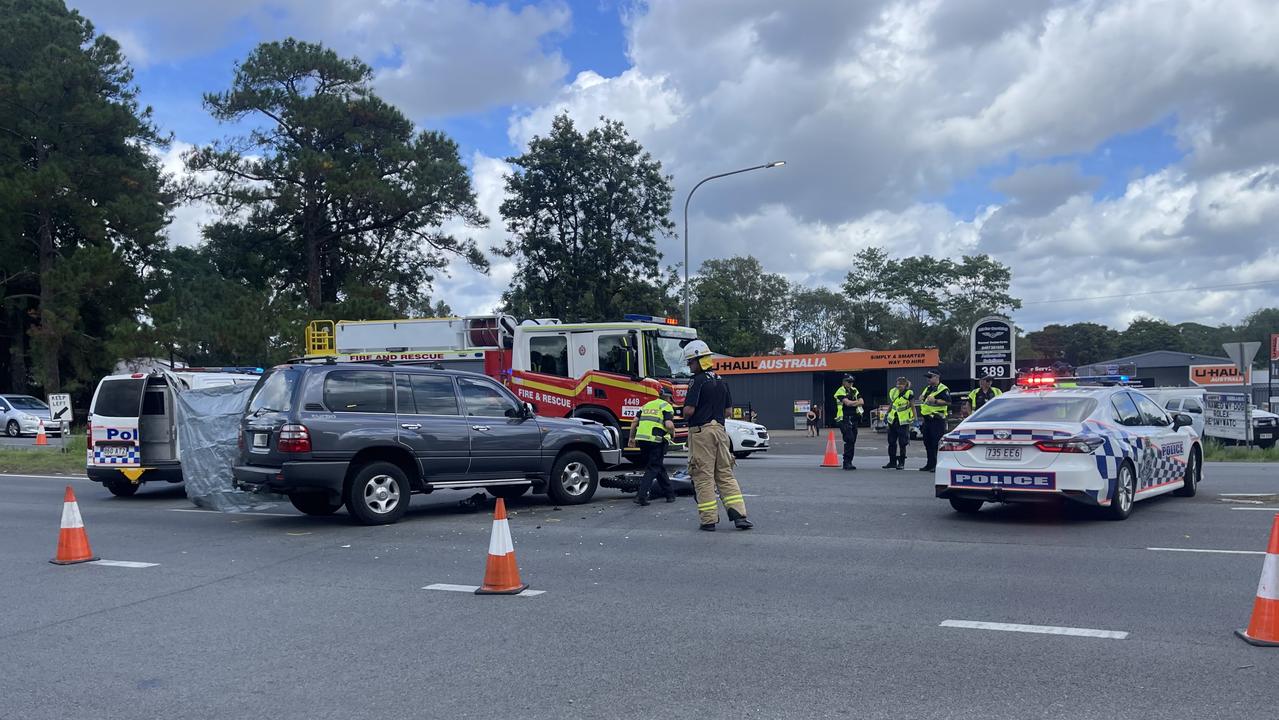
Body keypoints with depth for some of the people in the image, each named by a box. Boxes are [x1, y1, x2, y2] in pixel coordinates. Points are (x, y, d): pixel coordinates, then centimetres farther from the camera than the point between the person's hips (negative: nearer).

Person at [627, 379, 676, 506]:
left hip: (642, 439, 7)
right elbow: (669, 424, -13)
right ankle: (641, 496, -12)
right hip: (657, 440, -6)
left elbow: (635, 422, 15)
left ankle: (669, 494, 26)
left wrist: (632, 438, 22)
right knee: (653, 469, -1)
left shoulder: (646, 405, 21)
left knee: (660, 467, 19)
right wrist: (673, 433, 7)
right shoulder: (666, 406, 1)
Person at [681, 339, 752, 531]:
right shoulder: (721, 380, 12)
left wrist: (685, 411, 3)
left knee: (703, 477, -1)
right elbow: (727, 407, 18)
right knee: (725, 474, 11)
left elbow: (689, 410, -19)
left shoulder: (698, 381, -13)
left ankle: (709, 519, 1)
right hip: (719, 428, 7)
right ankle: (739, 514, 3)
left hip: (701, 431, -7)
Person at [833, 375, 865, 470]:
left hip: (854, 419, 7)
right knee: (849, 440, -17)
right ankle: (846, 462, -15)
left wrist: (852, 403, -12)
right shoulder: (840, 391, -6)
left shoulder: (854, 391, 16)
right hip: (844, 419, -7)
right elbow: (847, 403, -20)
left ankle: (849, 462, 15)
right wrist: (857, 402, -3)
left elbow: (862, 402, 3)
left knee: (852, 441, 8)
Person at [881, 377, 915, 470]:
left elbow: (913, 407, -6)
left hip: (904, 421, -5)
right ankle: (892, 462, 17)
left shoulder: (909, 393, -9)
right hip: (893, 420, 5)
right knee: (891, 442, 8)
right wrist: (886, 416, 17)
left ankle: (901, 463, 8)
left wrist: (915, 419, -11)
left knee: (902, 443, -1)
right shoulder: (892, 392, 6)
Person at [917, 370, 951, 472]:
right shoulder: (927, 388, 19)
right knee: (928, 443, 12)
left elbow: (948, 402, -18)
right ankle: (930, 464, 21)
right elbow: (922, 397, 33)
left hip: (937, 420, -9)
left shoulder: (943, 389, -9)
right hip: (927, 419, 9)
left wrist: (935, 401, -23)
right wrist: (922, 398, 11)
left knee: (938, 443, -10)